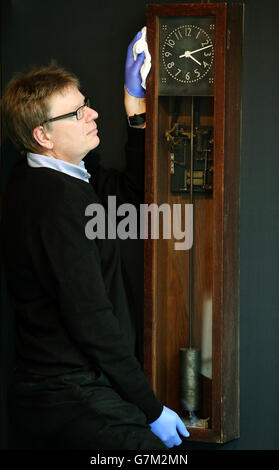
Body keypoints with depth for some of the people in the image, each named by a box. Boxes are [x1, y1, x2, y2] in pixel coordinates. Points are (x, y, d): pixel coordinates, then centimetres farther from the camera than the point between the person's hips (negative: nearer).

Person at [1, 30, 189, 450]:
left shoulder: (37, 180, 11)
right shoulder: (62, 201, -20)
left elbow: (131, 187, 23)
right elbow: (91, 321, -22)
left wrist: (135, 99, 16)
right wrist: (153, 410, -15)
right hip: (73, 403, -10)